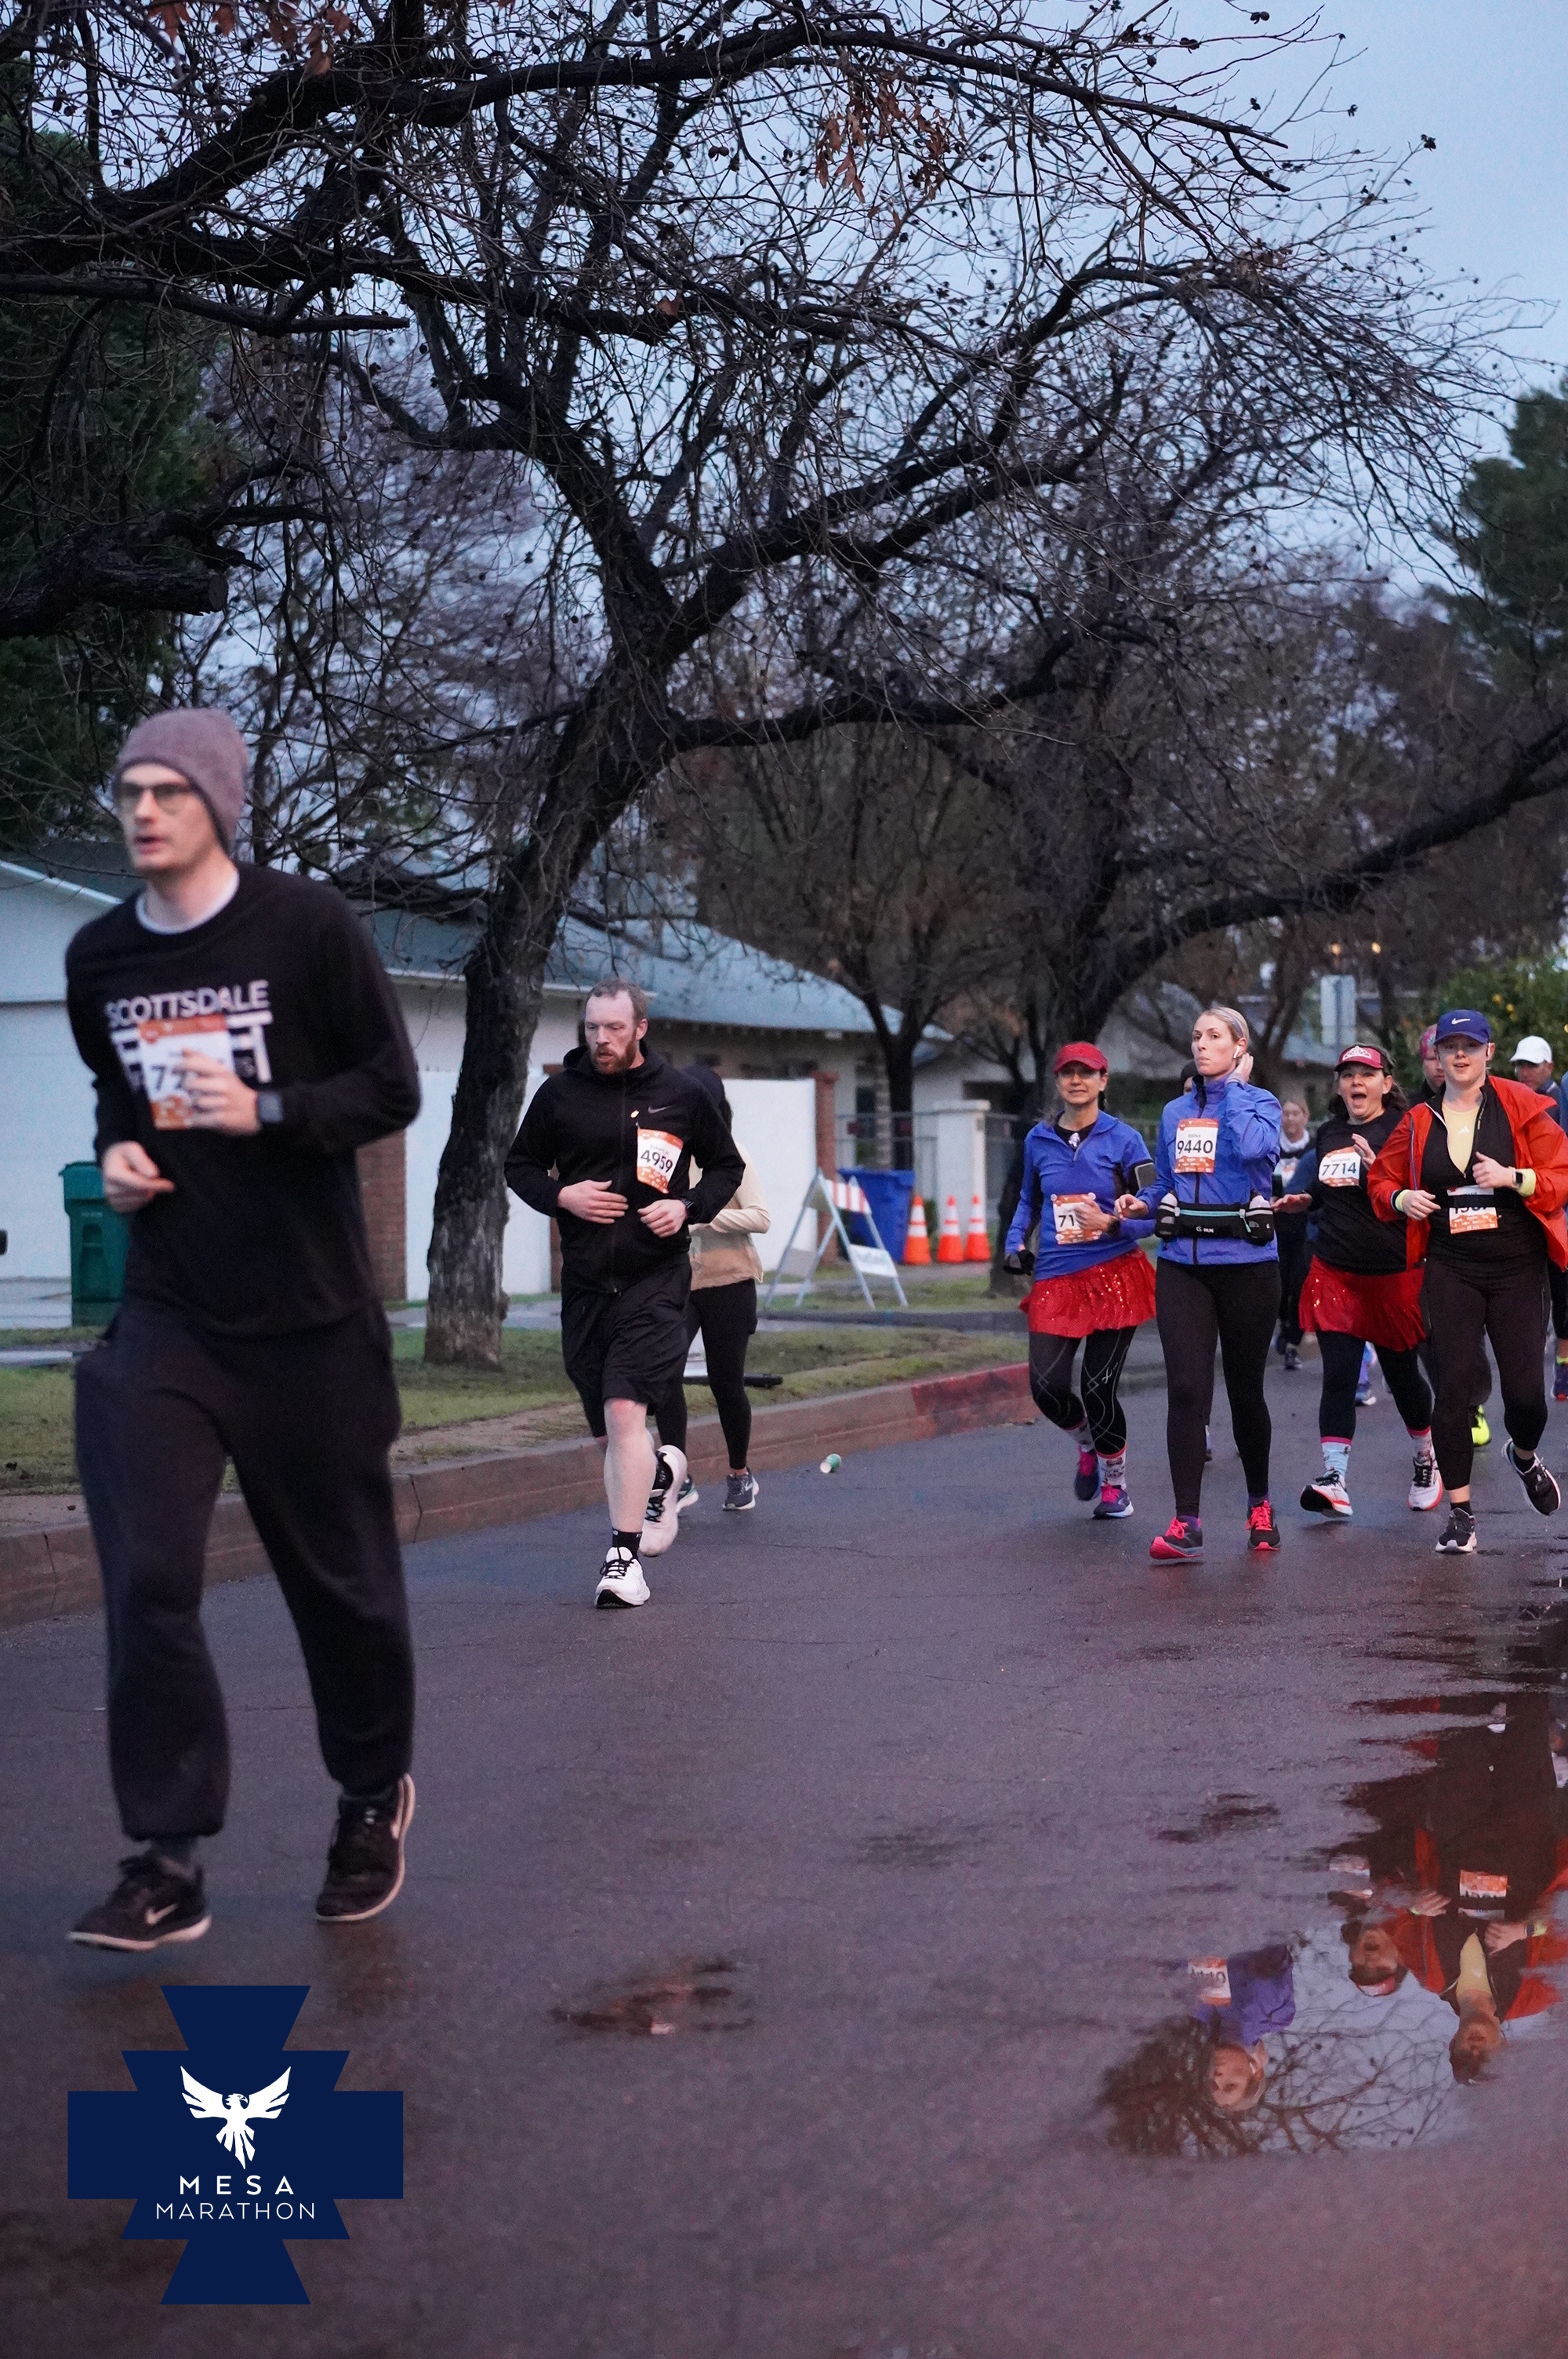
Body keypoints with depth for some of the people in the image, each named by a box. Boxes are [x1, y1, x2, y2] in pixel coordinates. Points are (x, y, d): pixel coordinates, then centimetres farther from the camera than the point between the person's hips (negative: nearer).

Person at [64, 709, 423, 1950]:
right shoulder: (98, 957, 6)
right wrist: (116, 1153, 2)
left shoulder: (309, 925, -8)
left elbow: (393, 1088, -7)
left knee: (342, 1574, 9)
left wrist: (265, 1111, -21)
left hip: (310, 1319, -3)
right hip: (166, 1317, 3)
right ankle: (168, 1862, -2)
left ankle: (375, 1798, 34)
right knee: (147, 1581, -9)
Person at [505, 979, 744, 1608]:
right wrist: (561, 1195, -6)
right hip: (585, 1283, 3)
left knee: (625, 1410, -18)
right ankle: (660, 1471, 44)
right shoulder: (558, 1093, 4)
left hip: (656, 1279, -3)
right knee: (607, 1432, 11)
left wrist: (688, 1206, -5)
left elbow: (728, 1166, 14)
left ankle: (623, 1555, -14)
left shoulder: (680, 1094, 2)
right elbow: (520, 1166, 14)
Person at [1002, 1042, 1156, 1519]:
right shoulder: (1038, 1140, 9)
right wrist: (1014, 1242, 9)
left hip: (1114, 1276, -3)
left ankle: (1115, 1483, 19)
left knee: (1099, 1388, -5)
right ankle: (1086, 1446, 25)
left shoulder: (1123, 1139, -2)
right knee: (1047, 1387, -10)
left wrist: (1111, 1223, -20)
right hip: (1055, 1278, 3)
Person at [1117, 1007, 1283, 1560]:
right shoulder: (1175, 1113, 14)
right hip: (1182, 1264, 3)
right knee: (1185, 1388, -10)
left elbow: (1250, 1147, -23)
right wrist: (1140, 1204, 1)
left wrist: (1232, 1085, -11)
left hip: (1245, 1262, -3)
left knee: (1245, 1389, 8)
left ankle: (1259, 1505, 30)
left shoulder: (1260, 1102, -1)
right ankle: (1185, 1523, -10)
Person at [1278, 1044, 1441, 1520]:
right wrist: (1304, 1198, 9)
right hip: (1335, 1271, 4)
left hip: (1394, 1272, -4)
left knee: (1402, 1373, 10)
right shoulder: (1329, 1133, 12)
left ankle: (1427, 1458, 34)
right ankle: (1334, 1479, -14)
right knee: (1338, 1376, -8)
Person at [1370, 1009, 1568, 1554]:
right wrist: (1401, 1199, -3)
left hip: (1518, 1269, -1)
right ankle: (1460, 1511, 4)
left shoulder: (1520, 1108, 0)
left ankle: (1524, 1456, 35)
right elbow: (1382, 1178, 18)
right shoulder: (1417, 1124, 7)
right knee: (1453, 1386, -7)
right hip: (1450, 1270, 1)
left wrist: (1513, 1177, -19)